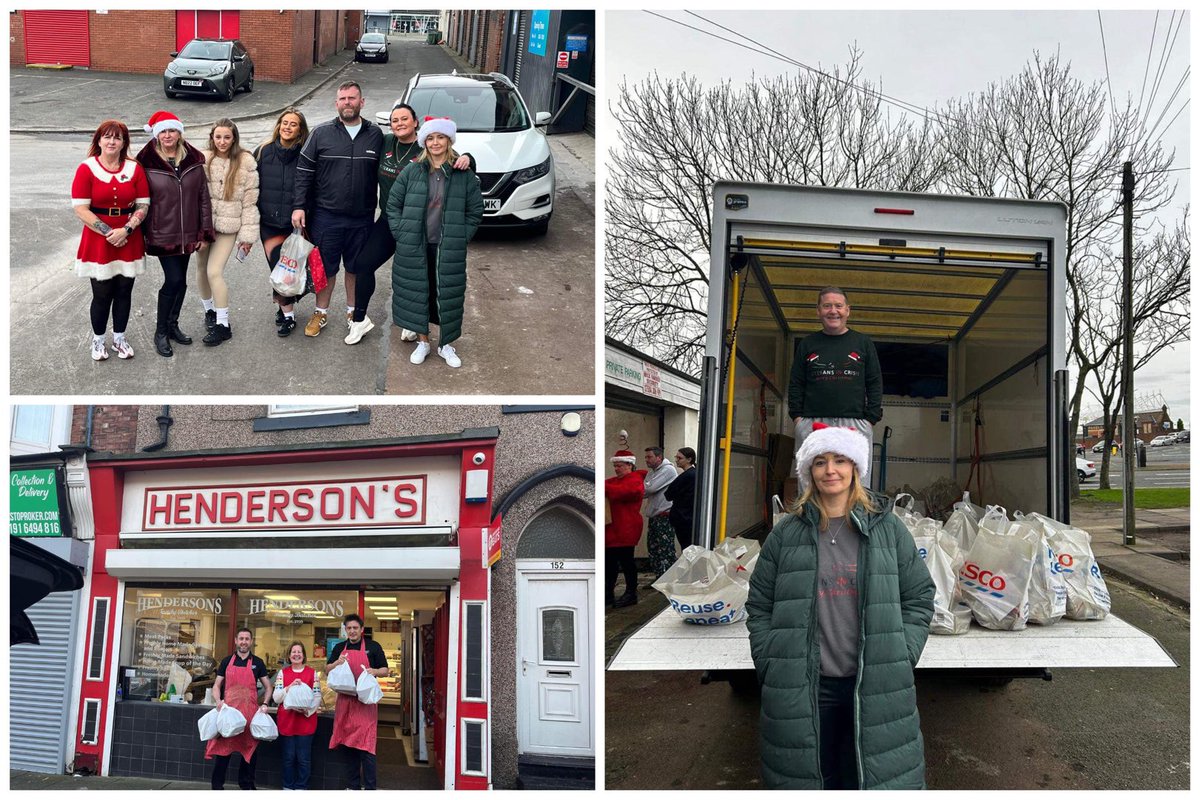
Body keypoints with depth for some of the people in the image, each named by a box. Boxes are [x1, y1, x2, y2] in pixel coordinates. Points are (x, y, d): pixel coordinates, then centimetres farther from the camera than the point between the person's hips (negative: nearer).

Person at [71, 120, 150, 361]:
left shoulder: (135, 169, 1)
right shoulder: (87, 169, -5)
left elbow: (143, 205, 0)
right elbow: (80, 208, -9)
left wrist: (126, 230, -14)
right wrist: (108, 232, -15)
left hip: (129, 242, 2)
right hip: (98, 242, -2)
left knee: (124, 292, 9)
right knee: (102, 294, 3)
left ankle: (119, 338, 25)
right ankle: (98, 341, 20)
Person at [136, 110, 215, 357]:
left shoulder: (194, 161, 2)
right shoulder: (147, 163, -8)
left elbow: (203, 197, 6)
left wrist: (204, 231, 3)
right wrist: (143, 233, -3)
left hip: (187, 233, 4)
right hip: (162, 234, -4)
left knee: (180, 281, 12)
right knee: (174, 280, -9)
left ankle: (172, 325, 30)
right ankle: (161, 332, 7)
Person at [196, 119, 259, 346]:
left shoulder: (246, 163, -6)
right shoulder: (202, 160, -2)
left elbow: (250, 201, -4)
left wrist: (248, 235, -5)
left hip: (228, 226, -3)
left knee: (214, 272, -10)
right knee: (202, 269, 13)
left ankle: (223, 324, 1)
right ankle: (209, 310, 37)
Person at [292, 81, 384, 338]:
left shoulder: (375, 135, 2)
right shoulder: (322, 133, -1)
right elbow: (304, 171, -1)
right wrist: (298, 206, -7)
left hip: (362, 219, 1)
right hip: (326, 216, -1)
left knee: (356, 268, 13)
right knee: (325, 267, 8)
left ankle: (353, 311, 31)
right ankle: (321, 312, 25)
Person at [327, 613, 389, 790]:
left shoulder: (373, 647, 2)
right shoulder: (339, 648, 13)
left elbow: (385, 670, 5)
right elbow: (327, 670, 15)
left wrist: (374, 671, -17)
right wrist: (337, 663, -6)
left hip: (365, 701, -4)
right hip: (345, 701, 4)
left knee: (366, 745, -8)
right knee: (349, 743, 10)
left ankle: (369, 787, -1)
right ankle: (352, 785, 20)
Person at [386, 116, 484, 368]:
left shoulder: (464, 174, -2)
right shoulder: (411, 172, 1)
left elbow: (476, 210, 3)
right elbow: (393, 204, 6)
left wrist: (461, 237, -3)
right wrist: (401, 233, -3)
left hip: (448, 251, -1)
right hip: (414, 249, 1)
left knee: (448, 295, 6)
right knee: (416, 293, 8)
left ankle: (445, 344, 22)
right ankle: (422, 341, 25)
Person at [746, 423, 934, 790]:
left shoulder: (887, 528, 4)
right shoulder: (786, 534, 3)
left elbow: (919, 598, 7)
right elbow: (759, 605, 7)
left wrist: (900, 660, -2)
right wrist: (771, 664, -1)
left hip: (876, 689, 0)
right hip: (801, 690, 0)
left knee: (874, 775, 9)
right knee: (808, 776, 11)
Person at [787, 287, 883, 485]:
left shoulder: (863, 343, 13)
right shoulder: (807, 344, 14)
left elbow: (875, 384, 11)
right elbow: (795, 385, 14)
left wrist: (871, 418, 0)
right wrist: (797, 416, 2)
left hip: (855, 423, 0)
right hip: (812, 422, 1)